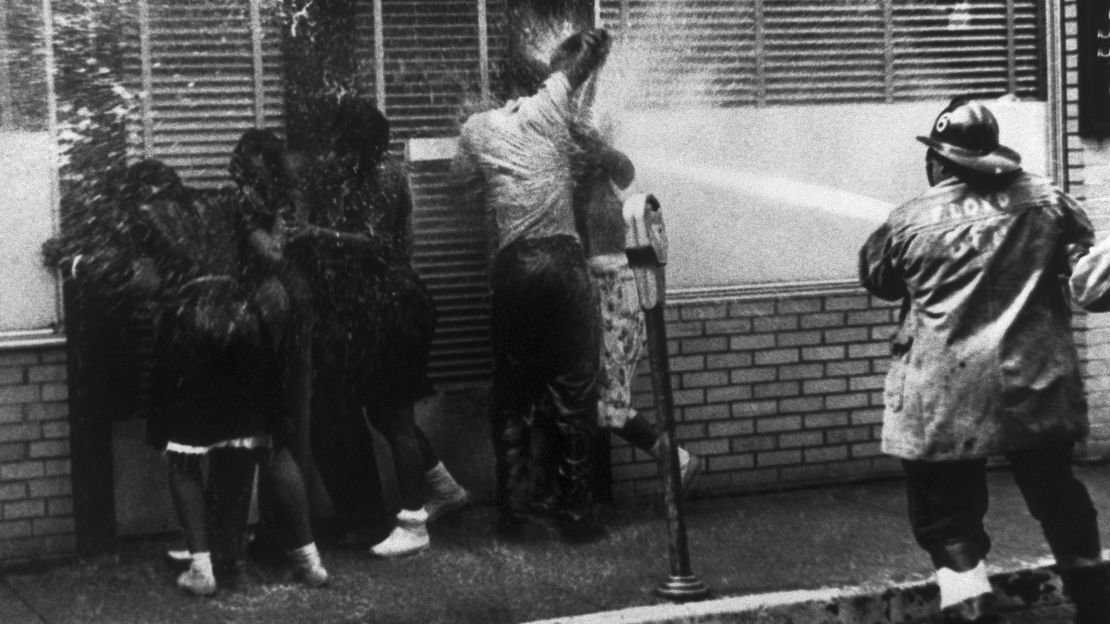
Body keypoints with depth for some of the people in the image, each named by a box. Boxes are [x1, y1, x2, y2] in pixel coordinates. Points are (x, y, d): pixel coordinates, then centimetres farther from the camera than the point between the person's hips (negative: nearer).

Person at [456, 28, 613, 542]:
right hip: (561, 259, -2)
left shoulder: (476, 129, 8)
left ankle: (514, 507, 13)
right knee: (572, 389, 3)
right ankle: (575, 510, 4)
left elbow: (465, 178, 24)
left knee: (512, 390, 12)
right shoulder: (549, 106, 3)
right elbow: (592, 45, 12)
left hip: (510, 267, 2)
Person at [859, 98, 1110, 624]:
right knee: (1057, 495, 21)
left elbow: (877, 278, 11)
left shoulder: (911, 221, -4)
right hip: (1035, 383, 3)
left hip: (944, 396, -3)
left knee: (949, 519, 6)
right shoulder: (1045, 200, 2)